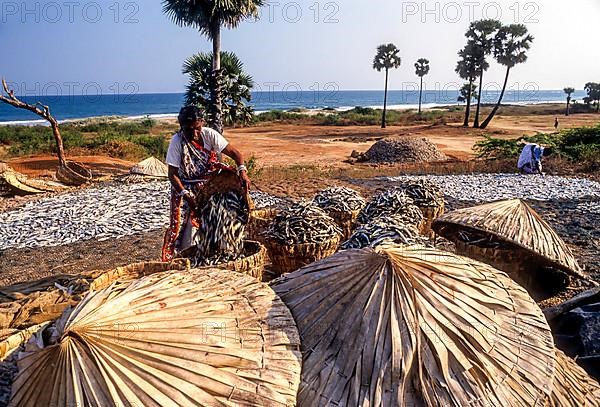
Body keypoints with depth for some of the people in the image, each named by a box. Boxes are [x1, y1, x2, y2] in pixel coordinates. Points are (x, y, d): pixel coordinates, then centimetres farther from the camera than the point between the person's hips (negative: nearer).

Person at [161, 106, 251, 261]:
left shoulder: (210, 134, -15)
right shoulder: (177, 141, -18)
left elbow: (235, 152, -17)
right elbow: (172, 174, -17)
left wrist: (242, 170, -37)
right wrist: (187, 196, -27)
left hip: (208, 188, 2)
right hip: (185, 189, -2)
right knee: (178, 226, -4)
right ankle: (171, 260, 12)